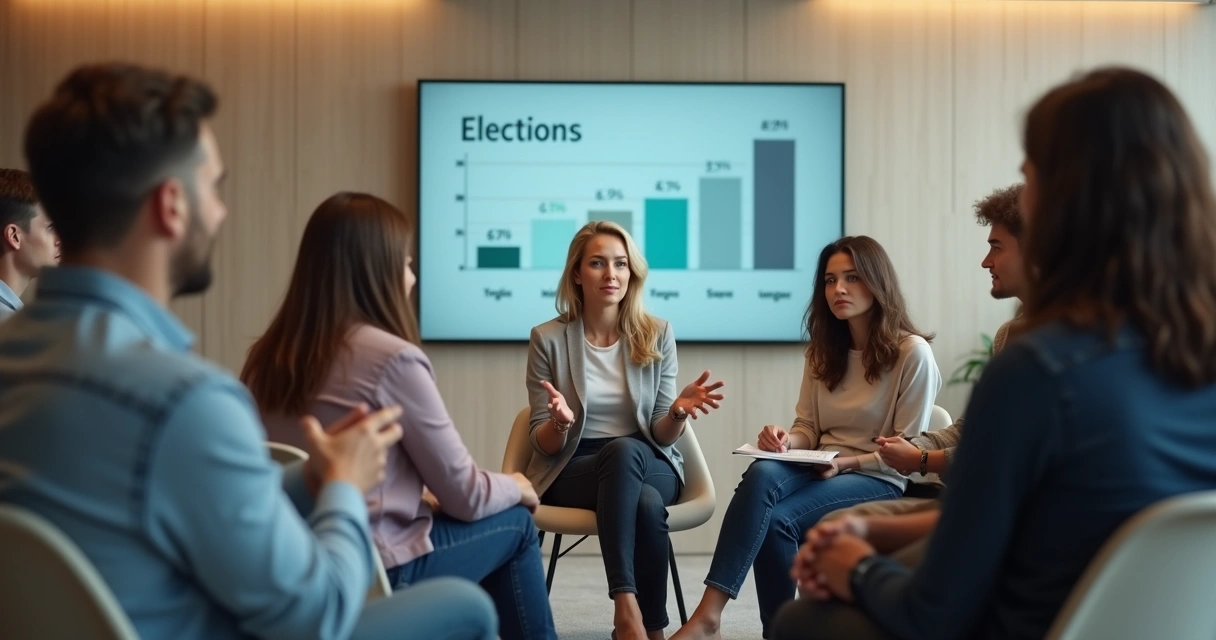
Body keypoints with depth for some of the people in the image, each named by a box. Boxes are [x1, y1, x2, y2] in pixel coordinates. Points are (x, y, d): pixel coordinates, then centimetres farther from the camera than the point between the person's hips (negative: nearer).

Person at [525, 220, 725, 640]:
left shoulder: (657, 334, 1)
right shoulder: (548, 338, -3)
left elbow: (661, 436, 1)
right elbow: (543, 444, -2)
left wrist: (678, 413, -22)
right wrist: (560, 422, -25)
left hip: (649, 466, 2)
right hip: (572, 470, -2)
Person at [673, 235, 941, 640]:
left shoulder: (912, 352, -7)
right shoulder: (823, 350, 13)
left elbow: (907, 451, -8)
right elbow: (808, 427, 12)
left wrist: (846, 462, -19)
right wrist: (787, 441, -12)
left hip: (879, 481, -4)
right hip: (820, 470, 5)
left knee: (776, 519, -32)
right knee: (762, 473, -32)